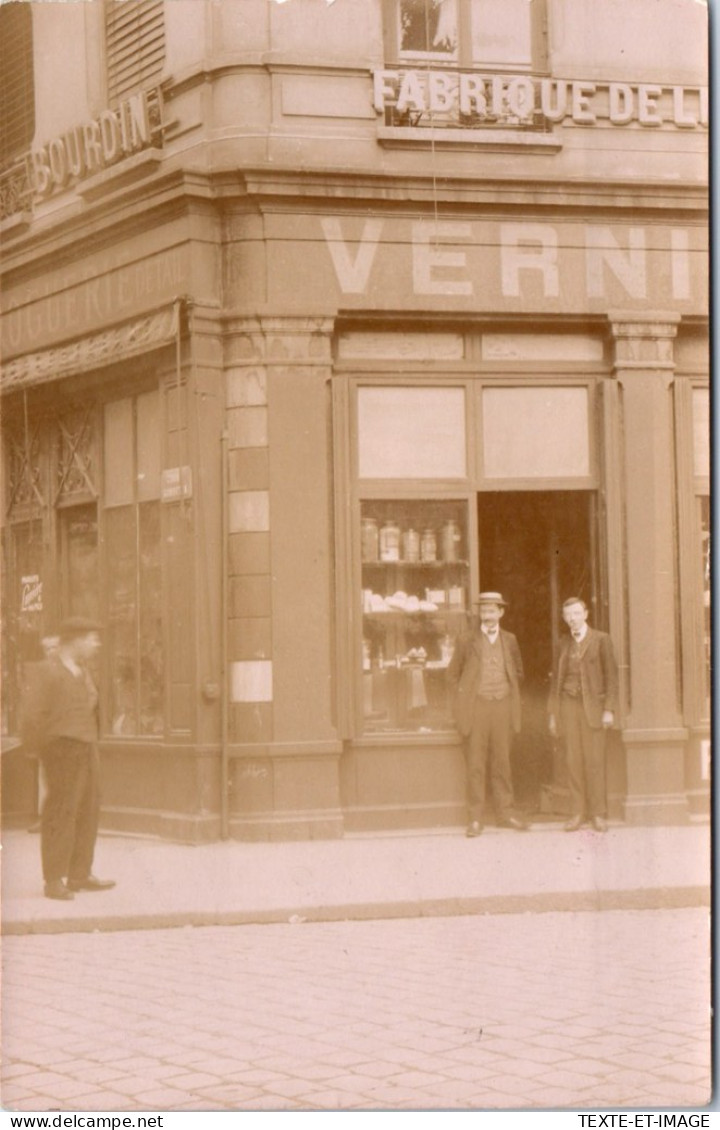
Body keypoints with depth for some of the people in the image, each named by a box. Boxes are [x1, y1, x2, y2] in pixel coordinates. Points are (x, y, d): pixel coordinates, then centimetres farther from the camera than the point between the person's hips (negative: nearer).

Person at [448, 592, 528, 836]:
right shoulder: (466, 640, 3)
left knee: (502, 763, 6)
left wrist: (511, 695, 13)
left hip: (502, 707, 2)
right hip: (476, 707, -2)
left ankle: (505, 814, 14)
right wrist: (464, 696, 4)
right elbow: (453, 673, 11)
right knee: (475, 765, -2)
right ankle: (475, 818, 2)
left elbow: (518, 672, 23)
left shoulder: (509, 640, 10)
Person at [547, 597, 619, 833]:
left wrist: (609, 709, -9)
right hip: (569, 705, 3)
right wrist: (552, 713, 11)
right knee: (574, 760, 0)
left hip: (592, 705, -3)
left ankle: (597, 814, 0)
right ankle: (578, 813, 3)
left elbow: (611, 675, -1)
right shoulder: (565, 644, 14)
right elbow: (556, 678, 16)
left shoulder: (601, 640, 2)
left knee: (594, 759, -6)